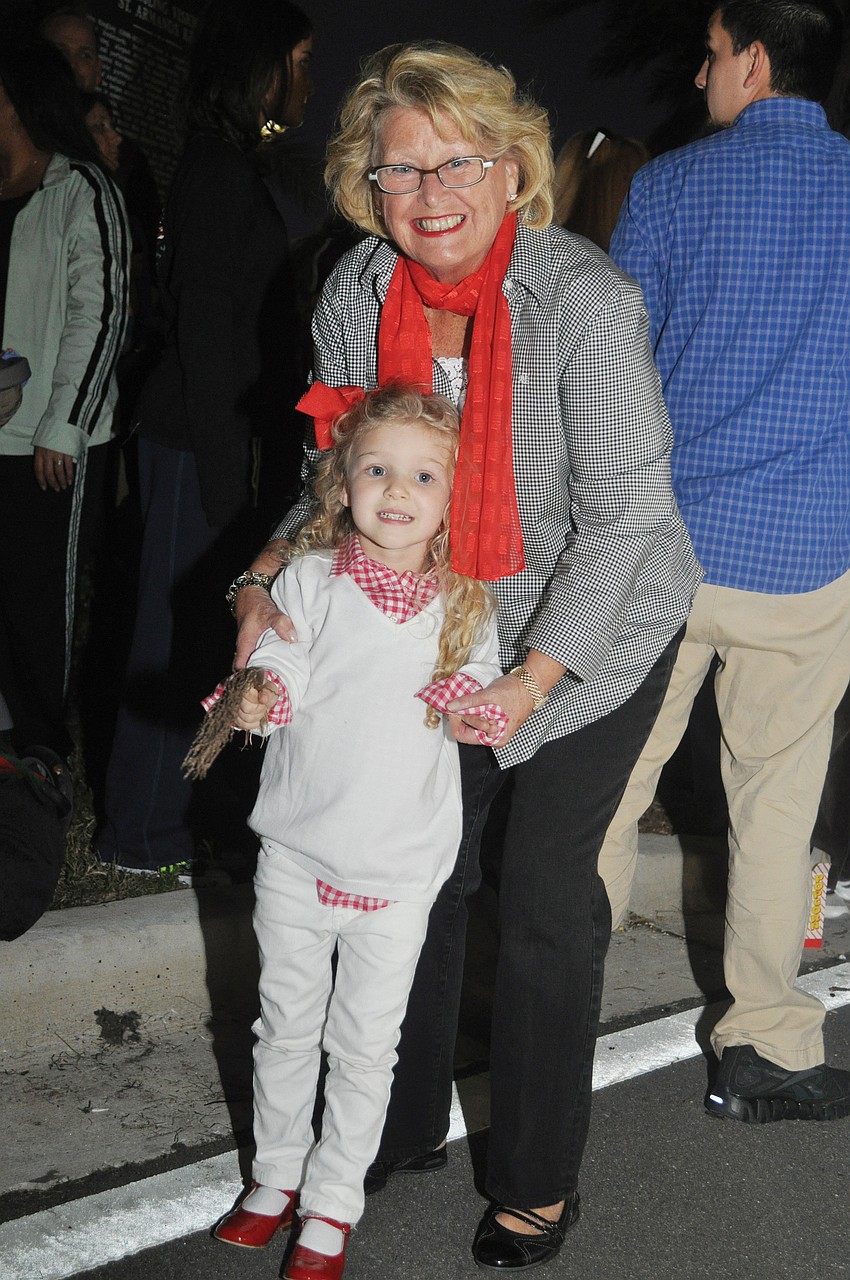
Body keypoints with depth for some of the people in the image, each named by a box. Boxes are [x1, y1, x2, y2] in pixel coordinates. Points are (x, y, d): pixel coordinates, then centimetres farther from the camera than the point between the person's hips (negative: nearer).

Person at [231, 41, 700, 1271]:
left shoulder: (584, 301, -27)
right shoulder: (354, 300, -12)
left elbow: (623, 513, -23)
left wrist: (531, 682, -27)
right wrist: (272, 574, -16)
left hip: (596, 628, -4)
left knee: (547, 893, 1)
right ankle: (410, 1123, 34)